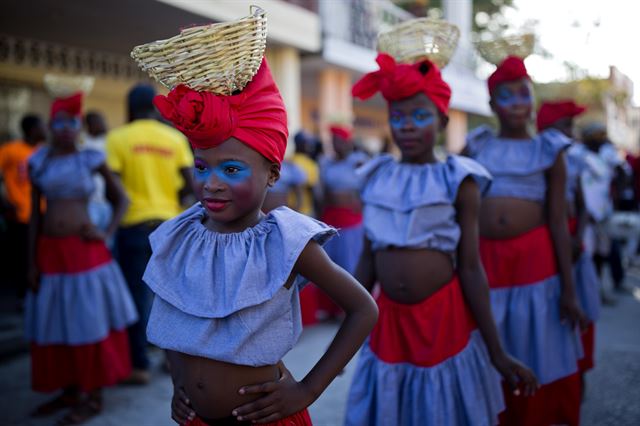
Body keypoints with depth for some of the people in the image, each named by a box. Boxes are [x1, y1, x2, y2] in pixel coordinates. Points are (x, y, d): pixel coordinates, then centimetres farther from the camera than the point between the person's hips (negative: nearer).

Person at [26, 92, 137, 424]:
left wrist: (107, 234, -9)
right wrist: (32, 263, 2)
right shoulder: (39, 162, 4)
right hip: (50, 251, 4)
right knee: (56, 323, 10)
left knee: (89, 321, 1)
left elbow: (121, 200, 6)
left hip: (85, 252, -3)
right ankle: (69, 391, 26)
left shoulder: (91, 159, -3)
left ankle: (93, 397, 13)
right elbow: (34, 214, 5)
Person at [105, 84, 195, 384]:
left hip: (134, 224, -3)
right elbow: (190, 185, -2)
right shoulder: (175, 138, 2)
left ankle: (140, 366, 9)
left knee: (137, 294, 4)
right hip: (169, 224, 3)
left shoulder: (117, 138, -5)